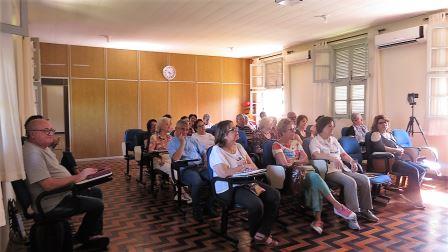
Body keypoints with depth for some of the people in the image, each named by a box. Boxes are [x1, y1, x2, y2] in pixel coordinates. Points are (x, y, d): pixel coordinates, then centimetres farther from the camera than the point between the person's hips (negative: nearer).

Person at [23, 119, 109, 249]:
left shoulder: (42, 147, 8)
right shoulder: (32, 153, -25)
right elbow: (48, 185, -31)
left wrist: (79, 175, 2)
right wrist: (76, 178, -24)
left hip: (63, 191, 11)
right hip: (53, 203, -11)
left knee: (96, 192, 15)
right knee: (97, 205, -11)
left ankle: (94, 235, 21)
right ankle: (83, 237, 16)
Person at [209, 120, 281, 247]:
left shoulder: (238, 146, 15)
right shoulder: (217, 150, -10)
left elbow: (253, 166, 16)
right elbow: (224, 173, -24)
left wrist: (250, 167, -9)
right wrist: (244, 166, -13)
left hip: (246, 182, 8)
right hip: (228, 188, -8)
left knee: (275, 195, -7)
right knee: (256, 204, -29)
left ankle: (262, 234, -5)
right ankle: (253, 234, 2)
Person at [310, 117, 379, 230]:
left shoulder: (333, 139, 24)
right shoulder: (315, 141, -2)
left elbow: (343, 154, 26)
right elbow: (316, 155, -22)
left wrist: (352, 161, 5)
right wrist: (333, 158, -34)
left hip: (343, 168, 8)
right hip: (329, 171, -8)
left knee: (364, 179, -10)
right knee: (350, 182, -30)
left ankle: (364, 210, 1)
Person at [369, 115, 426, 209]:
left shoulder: (389, 134, 26)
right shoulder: (376, 134, -1)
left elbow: (398, 146, 21)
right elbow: (380, 147, -17)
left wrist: (401, 150, -3)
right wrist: (396, 150, -14)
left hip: (400, 158, 9)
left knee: (422, 170, -6)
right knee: (414, 171, -24)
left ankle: (408, 193, 0)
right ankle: (415, 199, -15)